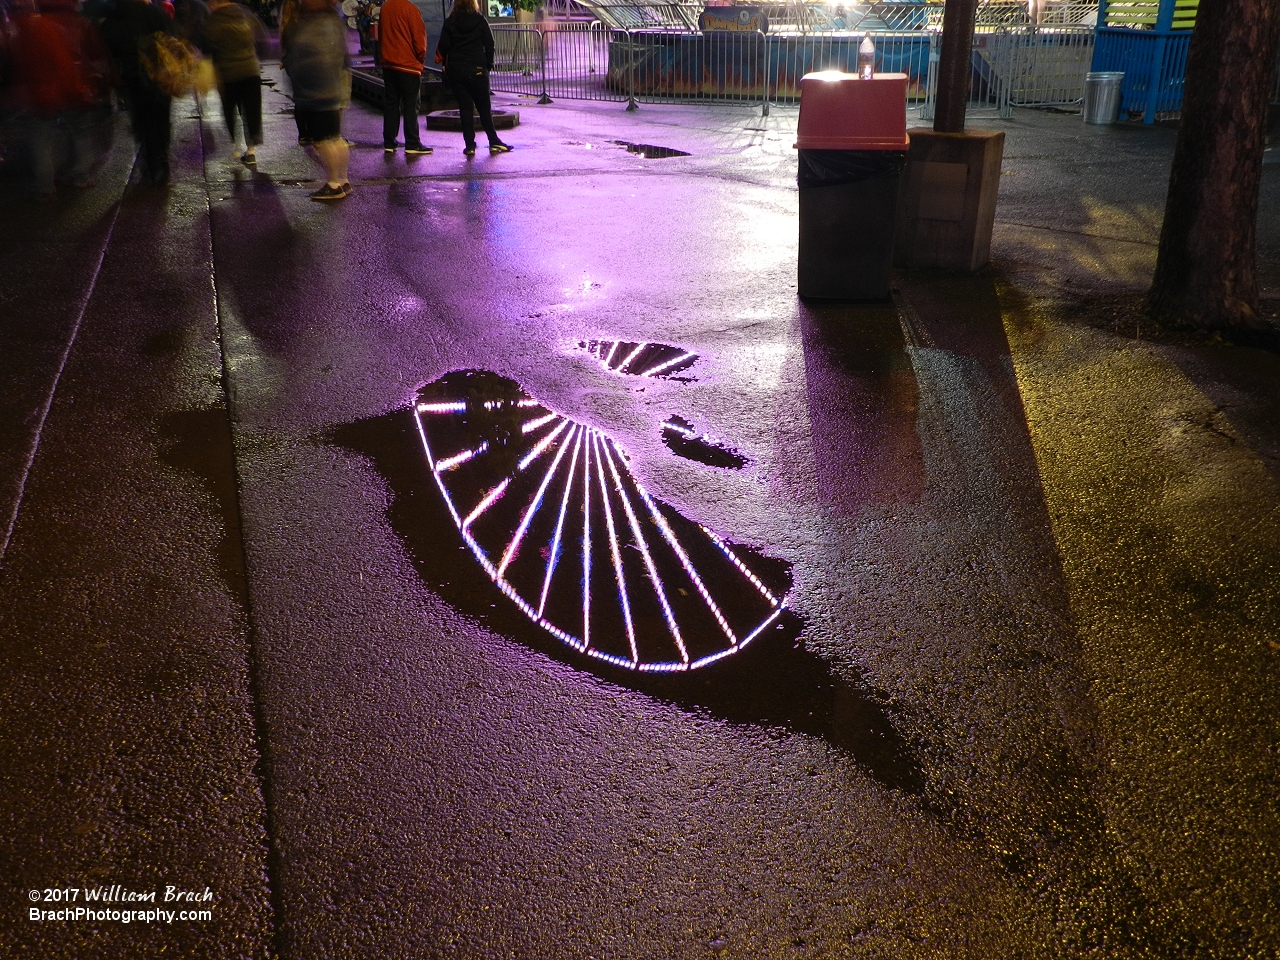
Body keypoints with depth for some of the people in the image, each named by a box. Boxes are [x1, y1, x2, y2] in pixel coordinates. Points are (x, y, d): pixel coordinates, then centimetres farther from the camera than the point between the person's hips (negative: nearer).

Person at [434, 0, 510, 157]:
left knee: (464, 107, 4)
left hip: (455, 69, 1)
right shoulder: (480, 20, -2)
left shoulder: (449, 22, 0)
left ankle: (470, 145, 1)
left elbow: (443, 46, -4)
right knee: (484, 107, 8)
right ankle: (494, 142, 9)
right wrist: (489, 64, 6)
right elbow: (489, 43, -3)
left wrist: (446, 64, 10)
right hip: (477, 69, -1)